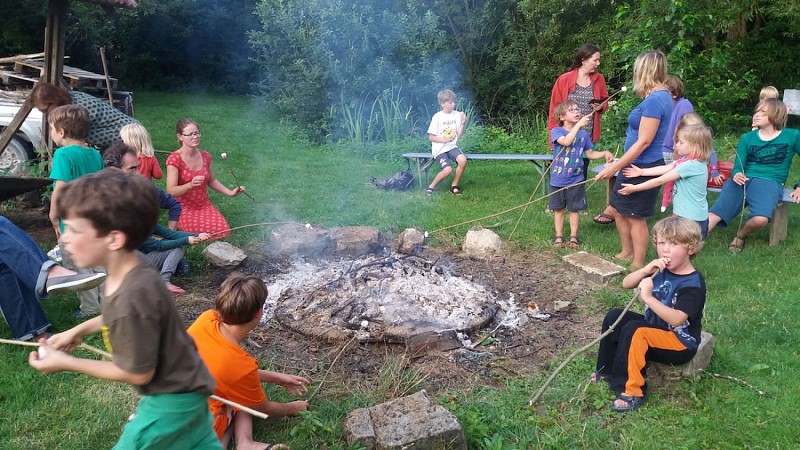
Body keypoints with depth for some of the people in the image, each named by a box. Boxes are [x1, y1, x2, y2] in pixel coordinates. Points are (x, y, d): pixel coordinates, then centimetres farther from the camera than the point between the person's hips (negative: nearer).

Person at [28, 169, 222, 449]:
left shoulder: (132, 297, -36)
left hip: (172, 398, -9)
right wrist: (79, 330, 7)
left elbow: (139, 373, -23)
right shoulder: (126, 270, -9)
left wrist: (66, 363, -16)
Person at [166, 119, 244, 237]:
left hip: (205, 206, 5)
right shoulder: (174, 159, -14)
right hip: (184, 209, -4)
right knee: (205, 231, -27)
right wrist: (190, 185, -35)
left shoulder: (205, 156, 3)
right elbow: (171, 191, -19)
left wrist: (230, 192, 7)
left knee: (223, 230, -21)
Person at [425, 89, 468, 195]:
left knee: (463, 160, -27)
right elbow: (431, 137, -4)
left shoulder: (457, 115, 3)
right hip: (439, 149, -4)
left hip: (452, 146, 4)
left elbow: (459, 135, 6)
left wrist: (463, 124, -8)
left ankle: (454, 186, -6)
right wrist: (443, 139, -19)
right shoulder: (437, 117, -7)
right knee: (447, 169, -26)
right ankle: (431, 186, 0)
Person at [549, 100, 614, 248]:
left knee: (575, 209, 10)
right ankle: (559, 236, 23)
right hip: (558, 179, -2)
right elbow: (566, 141, -30)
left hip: (576, 180, 2)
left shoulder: (583, 134, 1)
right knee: (559, 209, 11)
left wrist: (605, 153, -6)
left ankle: (573, 236, 23)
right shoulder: (556, 131, -10)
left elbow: (590, 154, 9)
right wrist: (578, 125, -31)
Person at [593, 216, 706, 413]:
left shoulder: (693, 284, -21)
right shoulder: (661, 270, 1)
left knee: (634, 330, -30)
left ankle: (632, 391, -24)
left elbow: (676, 319, -33)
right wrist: (646, 269, -20)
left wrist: (648, 297, -38)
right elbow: (626, 284, -2)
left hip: (680, 343, -8)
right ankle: (607, 369, 7)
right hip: (654, 328, 8)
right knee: (615, 316, -6)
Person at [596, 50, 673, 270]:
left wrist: (615, 167, -20)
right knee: (618, 209, 19)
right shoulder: (661, 95, 10)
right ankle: (627, 253, 35)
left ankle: (637, 266, 17)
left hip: (643, 168, -9)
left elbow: (643, 142, -22)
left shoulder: (654, 100, -21)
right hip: (637, 165, 9)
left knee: (635, 217, 3)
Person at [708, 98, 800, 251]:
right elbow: (737, 167, 6)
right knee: (715, 212, -24)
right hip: (742, 180, 2)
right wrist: (736, 175, -18)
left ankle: (741, 235, -1)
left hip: (770, 183, -2)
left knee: (760, 219, -32)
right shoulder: (747, 138, 12)